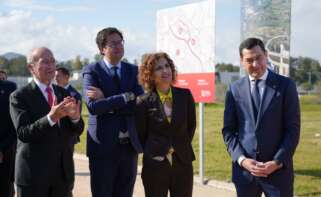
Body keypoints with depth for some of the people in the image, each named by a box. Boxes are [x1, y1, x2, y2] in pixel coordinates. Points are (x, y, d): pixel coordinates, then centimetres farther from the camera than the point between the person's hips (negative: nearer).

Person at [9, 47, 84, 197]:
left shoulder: (64, 94, 8)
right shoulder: (19, 96, -7)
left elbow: (76, 131, 4)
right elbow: (23, 133, -17)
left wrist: (75, 117, -18)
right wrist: (51, 118, -32)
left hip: (63, 171, 5)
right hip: (33, 172, -4)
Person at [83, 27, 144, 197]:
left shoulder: (133, 70, 9)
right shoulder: (92, 71, -3)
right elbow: (93, 107, -18)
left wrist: (107, 101, -12)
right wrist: (126, 97, -17)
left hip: (130, 145, 4)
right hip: (103, 145, -4)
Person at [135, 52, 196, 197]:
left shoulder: (185, 95, 0)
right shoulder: (144, 102, -7)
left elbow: (191, 126, 11)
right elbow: (140, 136, 3)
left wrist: (181, 148, 12)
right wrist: (153, 152, 6)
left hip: (183, 165, 2)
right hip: (155, 167, -2)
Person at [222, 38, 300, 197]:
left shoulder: (285, 85, 0)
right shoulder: (235, 89, 5)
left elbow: (293, 129, -3)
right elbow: (228, 130, 5)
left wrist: (278, 162, -12)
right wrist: (241, 159, -9)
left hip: (278, 170, -2)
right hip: (244, 169, 2)